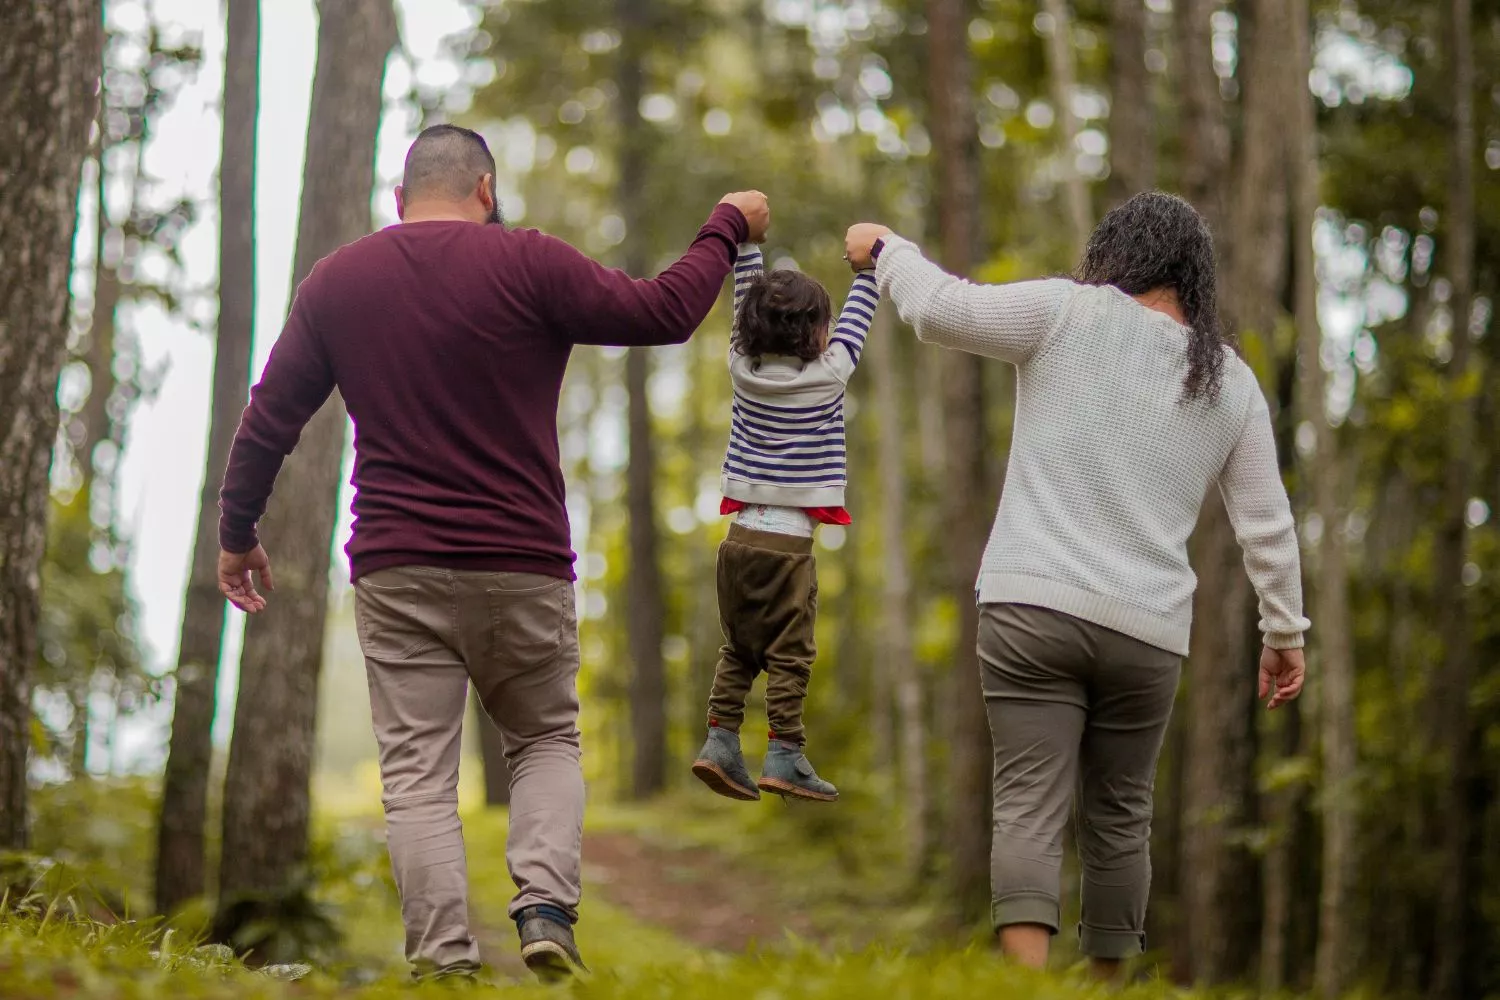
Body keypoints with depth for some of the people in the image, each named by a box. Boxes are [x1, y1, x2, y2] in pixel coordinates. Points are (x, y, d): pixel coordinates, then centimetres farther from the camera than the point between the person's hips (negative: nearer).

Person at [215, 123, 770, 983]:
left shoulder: (336, 282, 7)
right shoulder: (527, 264, -4)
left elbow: (270, 419, 11)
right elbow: (663, 312, -2)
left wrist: (238, 533, 23)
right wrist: (728, 229, 13)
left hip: (397, 572, 1)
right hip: (522, 568, -1)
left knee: (418, 773, 2)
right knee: (548, 740, 16)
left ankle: (443, 958, -9)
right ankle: (546, 906, -5)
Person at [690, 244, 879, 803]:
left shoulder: (744, 367, 3)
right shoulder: (827, 375, -7)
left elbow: (747, 301, 15)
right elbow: (856, 320, 7)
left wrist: (746, 240, 23)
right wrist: (870, 264, 20)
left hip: (741, 534, 5)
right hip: (788, 542, -5)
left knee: (738, 649, 13)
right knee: (789, 654, -1)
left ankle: (720, 741, 7)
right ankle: (784, 757, -3)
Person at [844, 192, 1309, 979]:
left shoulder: (1071, 314, 1)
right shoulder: (1231, 383, 13)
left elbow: (942, 308, -4)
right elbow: (1267, 525, 14)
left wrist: (886, 250, 15)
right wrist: (1284, 631, 24)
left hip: (1034, 605, -3)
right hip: (1146, 630, 3)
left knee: (1029, 806, -9)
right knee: (1117, 817, 15)